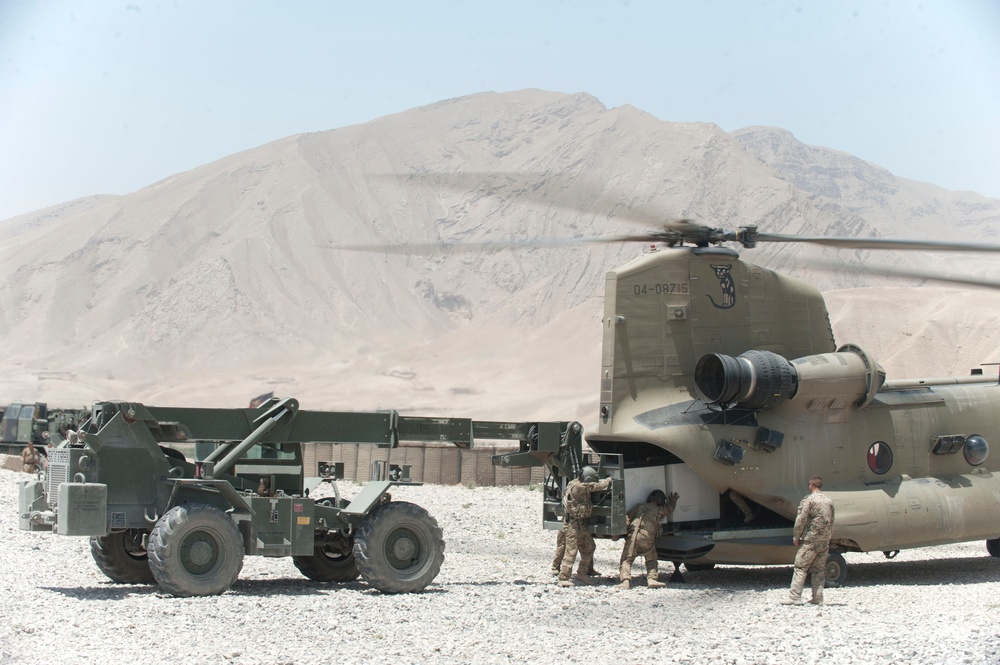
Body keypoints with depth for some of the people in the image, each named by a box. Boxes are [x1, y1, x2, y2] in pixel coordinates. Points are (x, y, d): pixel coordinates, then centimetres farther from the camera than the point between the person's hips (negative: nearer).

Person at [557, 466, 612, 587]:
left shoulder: (580, 484, 5)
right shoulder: (577, 487, -24)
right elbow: (597, 487, -19)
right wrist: (608, 481, -2)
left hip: (581, 523, 10)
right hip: (573, 523, -10)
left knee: (589, 548, 15)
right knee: (571, 551, -7)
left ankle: (581, 574, 25)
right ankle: (563, 579, -3)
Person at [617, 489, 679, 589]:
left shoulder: (639, 506, 21)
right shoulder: (659, 511, 20)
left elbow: (627, 518, 13)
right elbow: (669, 510, 41)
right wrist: (673, 501, 58)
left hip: (633, 535, 0)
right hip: (648, 538, 0)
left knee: (626, 560, 3)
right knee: (651, 560, 19)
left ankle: (626, 580, -18)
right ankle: (651, 579, -2)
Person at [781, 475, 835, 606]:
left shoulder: (808, 500, -9)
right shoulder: (829, 501, 12)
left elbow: (801, 520, -10)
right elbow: (831, 522, 16)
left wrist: (796, 537, -1)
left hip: (810, 541, -6)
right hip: (825, 541, 6)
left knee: (800, 567, -4)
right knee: (819, 570, 10)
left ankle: (795, 596, -8)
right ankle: (818, 598, 9)